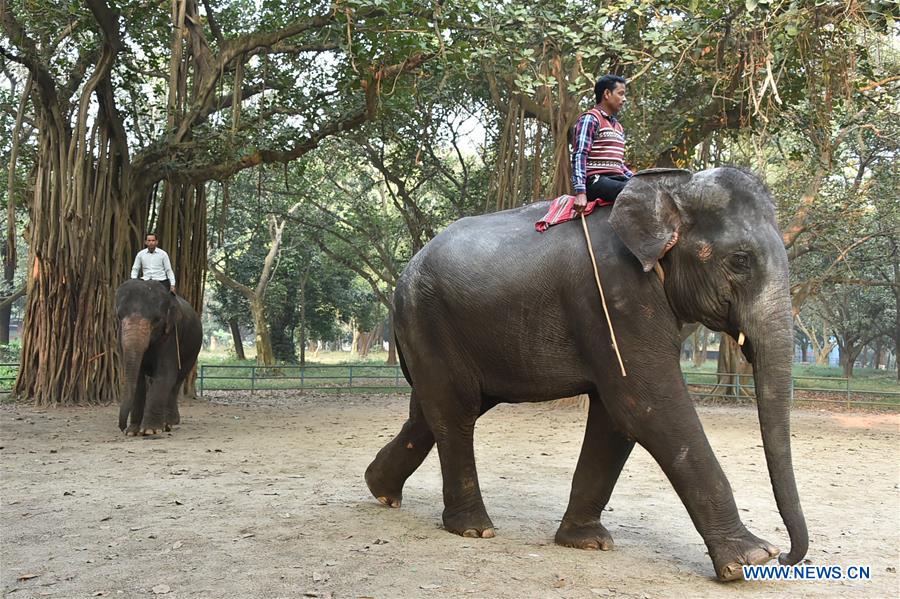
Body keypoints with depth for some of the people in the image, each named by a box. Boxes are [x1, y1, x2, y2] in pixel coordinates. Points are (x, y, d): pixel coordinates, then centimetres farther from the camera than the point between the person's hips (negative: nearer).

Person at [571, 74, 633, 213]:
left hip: (617, 179, 9)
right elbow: (579, 156, -12)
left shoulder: (618, 127, 25)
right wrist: (580, 192, -22)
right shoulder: (590, 119, -1)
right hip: (596, 181, -9)